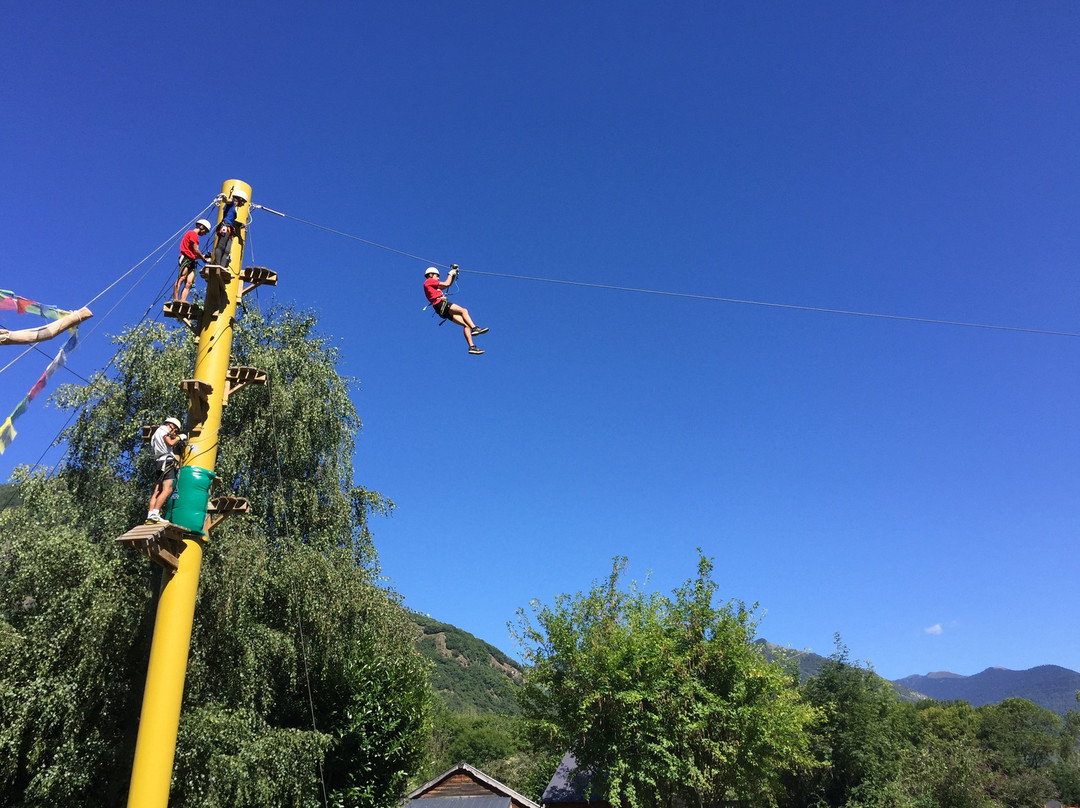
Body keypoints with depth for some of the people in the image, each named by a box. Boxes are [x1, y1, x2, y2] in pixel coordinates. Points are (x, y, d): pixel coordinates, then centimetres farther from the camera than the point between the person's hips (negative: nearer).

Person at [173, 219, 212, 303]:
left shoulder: (195, 236, 29)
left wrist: (205, 256, 12)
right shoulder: (192, 233, 2)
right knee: (181, 279, -16)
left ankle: (182, 302, -19)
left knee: (189, 283, -8)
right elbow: (195, 250, -5)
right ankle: (175, 300, -22)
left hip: (192, 261, 9)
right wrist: (203, 257, 8)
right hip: (186, 259, -9)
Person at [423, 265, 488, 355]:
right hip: (441, 304, -9)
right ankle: (474, 328, -42)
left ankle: (471, 347, -7)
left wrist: (453, 275, 29)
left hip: (444, 310, 9)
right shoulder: (429, 281, 7)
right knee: (463, 310, -27)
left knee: (466, 324, -1)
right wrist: (450, 274, 17)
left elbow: (449, 284, 38)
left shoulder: (433, 285, 33)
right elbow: (446, 284, 3)